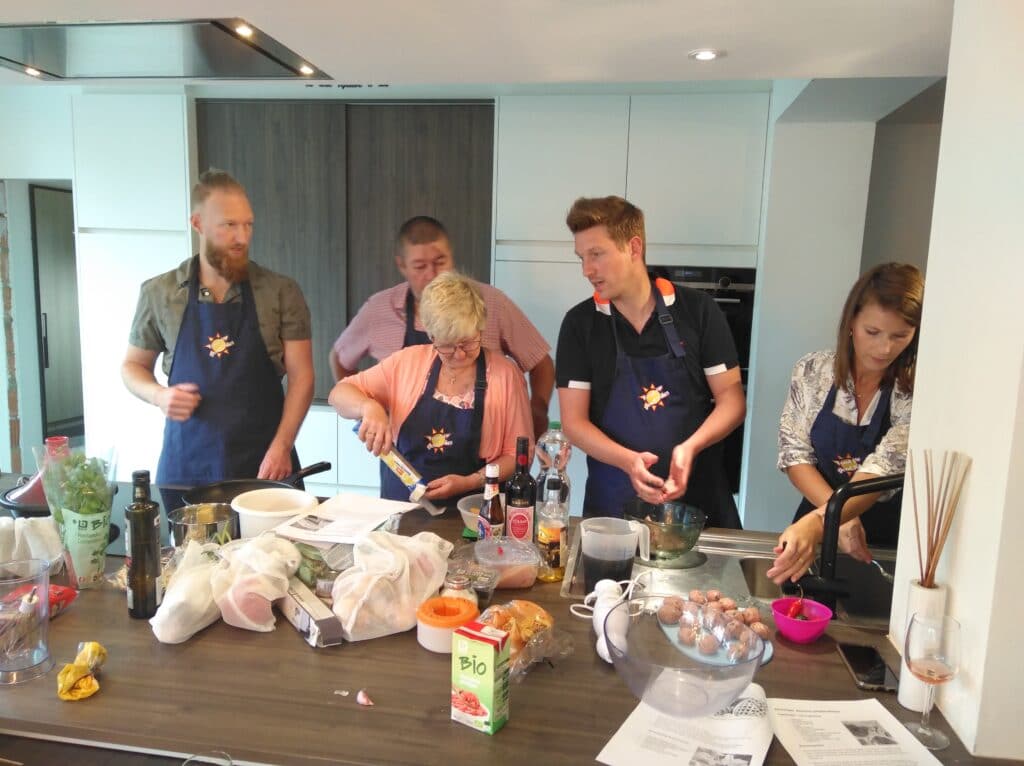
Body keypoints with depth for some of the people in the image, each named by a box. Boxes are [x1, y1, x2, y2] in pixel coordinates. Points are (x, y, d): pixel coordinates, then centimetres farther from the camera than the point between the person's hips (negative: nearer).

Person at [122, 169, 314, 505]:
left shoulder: (281, 292, -2)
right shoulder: (159, 293, 2)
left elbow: (301, 376, -3)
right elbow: (132, 367, 14)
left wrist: (281, 446, -14)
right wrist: (159, 395, -8)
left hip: (264, 463, -1)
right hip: (186, 465, 1)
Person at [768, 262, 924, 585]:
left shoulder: (917, 391, -13)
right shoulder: (812, 371, -6)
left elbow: (884, 468, -25)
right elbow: (795, 454, -5)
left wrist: (818, 522, -41)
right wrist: (840, 517, -20)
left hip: (885, 541, -1)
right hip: (818, 515, 1)